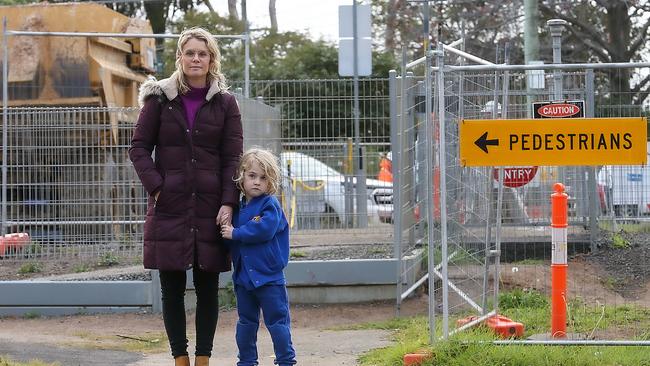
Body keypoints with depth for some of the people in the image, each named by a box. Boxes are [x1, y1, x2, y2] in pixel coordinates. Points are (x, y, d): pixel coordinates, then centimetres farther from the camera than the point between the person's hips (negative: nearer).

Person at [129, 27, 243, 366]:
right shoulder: (159, 98, 3)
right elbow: (139, 147, 4)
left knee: (208, 288, 4)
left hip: (210, 207, 1)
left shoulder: (225, 103, 5)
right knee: (172, 288, 3)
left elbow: (233, 157, 2)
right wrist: (155, 186, -9)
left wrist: (228, 204, -7)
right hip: (169, 207, -1)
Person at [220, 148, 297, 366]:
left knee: (277, 321, -3)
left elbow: (264, 230, -26)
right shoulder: (238, 207, 11)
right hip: (243, 275, 7)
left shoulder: (270, 205, -10)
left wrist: (235, 234, -18)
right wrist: (226, 233, -4)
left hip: (268, 276, -7)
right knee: (246, 321, 16)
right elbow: (230, 233, 19)